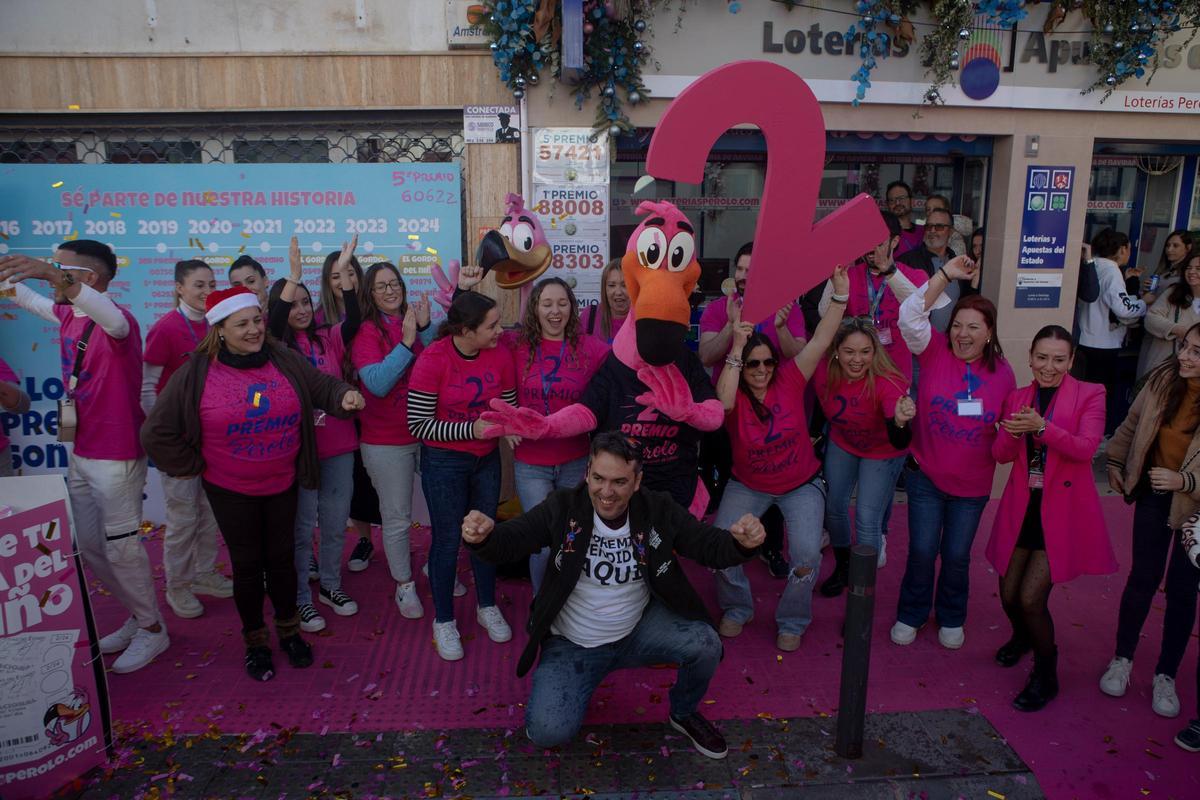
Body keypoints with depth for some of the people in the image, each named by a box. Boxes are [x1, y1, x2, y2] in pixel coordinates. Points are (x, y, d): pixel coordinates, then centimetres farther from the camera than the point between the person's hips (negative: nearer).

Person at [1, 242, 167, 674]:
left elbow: (115, 319, -45)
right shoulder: (68, 316, 6)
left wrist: (56, 277, -57)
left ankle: (152, 629, 21)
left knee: (121, 548, 2)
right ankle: (138, 616, 33)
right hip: (81, 454, 9)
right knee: (87, 546, 17)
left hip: (116, 457, -9)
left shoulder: (117, 321, -20)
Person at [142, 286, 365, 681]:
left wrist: (344, 395, -21)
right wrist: (193, 465, -3)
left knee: (282, 559, 15)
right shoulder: (196, 373, -13)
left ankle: (289, 630, 36)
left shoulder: (286, 360, -6)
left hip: (282, 486, 2)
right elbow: (158, 432, -7)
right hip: (230, 492, -2)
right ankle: (255, 640, 31)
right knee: (247, 564, 10)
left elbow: (323, 386, 1)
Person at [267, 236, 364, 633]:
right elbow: (273, 324, -24)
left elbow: (354, 320, -11)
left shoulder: (327, 339, 5)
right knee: (301, 526, 6)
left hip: (338, 446, 4)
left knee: (336, 522, 14)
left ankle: (330, 585, 33)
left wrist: (344, 274, -20)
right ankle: (300, 597, 22)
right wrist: (293, 273, -30)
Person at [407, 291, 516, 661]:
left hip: (487, 458, 4)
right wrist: (471, 429, -25)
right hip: (444, 461, -4)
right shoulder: (433, 359, -20)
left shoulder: (500, 356, -9)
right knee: (448, 539, 6)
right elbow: (418, 424, -18)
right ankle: (444, 620, 25)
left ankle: (487, 606, 37)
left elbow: (509, 405, 6)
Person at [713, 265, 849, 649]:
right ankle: (736, 609, 17)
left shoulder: (789, 380, -13)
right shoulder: (734, 394, -15)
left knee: (806, 554, -18)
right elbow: (722, 401, -39)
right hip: (748, 485, 0)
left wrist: (840, 293, -30)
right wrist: (737, 347, -41)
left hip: (801, 484, 0)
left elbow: (820, 342, -21)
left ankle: (792, 622, 11)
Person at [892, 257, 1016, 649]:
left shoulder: (1003, 372, -3)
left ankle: (951, 617, 36)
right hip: (926, 475, -1)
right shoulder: (935, 351, -8)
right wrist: (946, 274, -26)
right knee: (922, 551, 4)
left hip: (972, 484, 1)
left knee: (957, 555, 12)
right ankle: (911, 614, 28)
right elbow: (910, 315, -24)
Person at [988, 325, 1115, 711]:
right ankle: (1023, 636, 45)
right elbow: (1001, 455, -1)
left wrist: (1041, 427, -31)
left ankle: (1046, 675, 16)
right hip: (1022, 506, 4)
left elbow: (1086, 448, -18)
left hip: (1062, 511, -4)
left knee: (1031, 598, -9)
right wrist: (1013, 433, -22)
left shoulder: (1089, 394, -4)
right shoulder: (1017, 397, 6)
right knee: (1009, 595, 9)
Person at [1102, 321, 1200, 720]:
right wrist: (1115, 464, 12)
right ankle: (1122, 659, 28)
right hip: (1153, 496, 2)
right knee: (1142, 578, 11)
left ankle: (1166, 675, 27)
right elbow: (1132, 424, 7)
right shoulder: (1163, 379, -12)